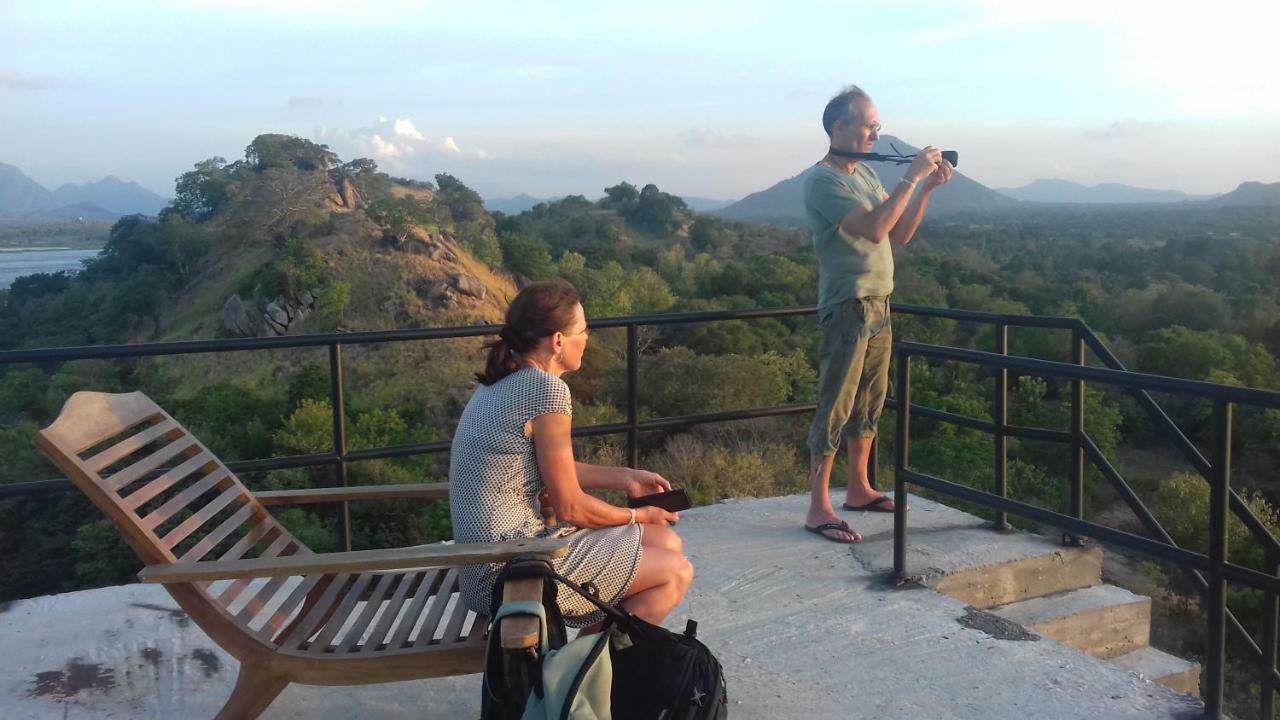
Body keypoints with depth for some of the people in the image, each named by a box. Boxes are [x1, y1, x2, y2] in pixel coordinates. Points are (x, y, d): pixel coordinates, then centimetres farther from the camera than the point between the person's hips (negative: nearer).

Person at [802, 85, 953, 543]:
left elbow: (900, 234, 13)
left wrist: (928, 187, 3)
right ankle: (818, 509, -2)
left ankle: (858, 489, 27)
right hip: (848, 308, -9)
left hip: (879, 305, 9)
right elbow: (874, 229, -25)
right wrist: (911, 178, -20)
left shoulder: (866, 174, 14)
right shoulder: (822, 181, -14)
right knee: (835, 408, -7)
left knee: (870, 403, 15)